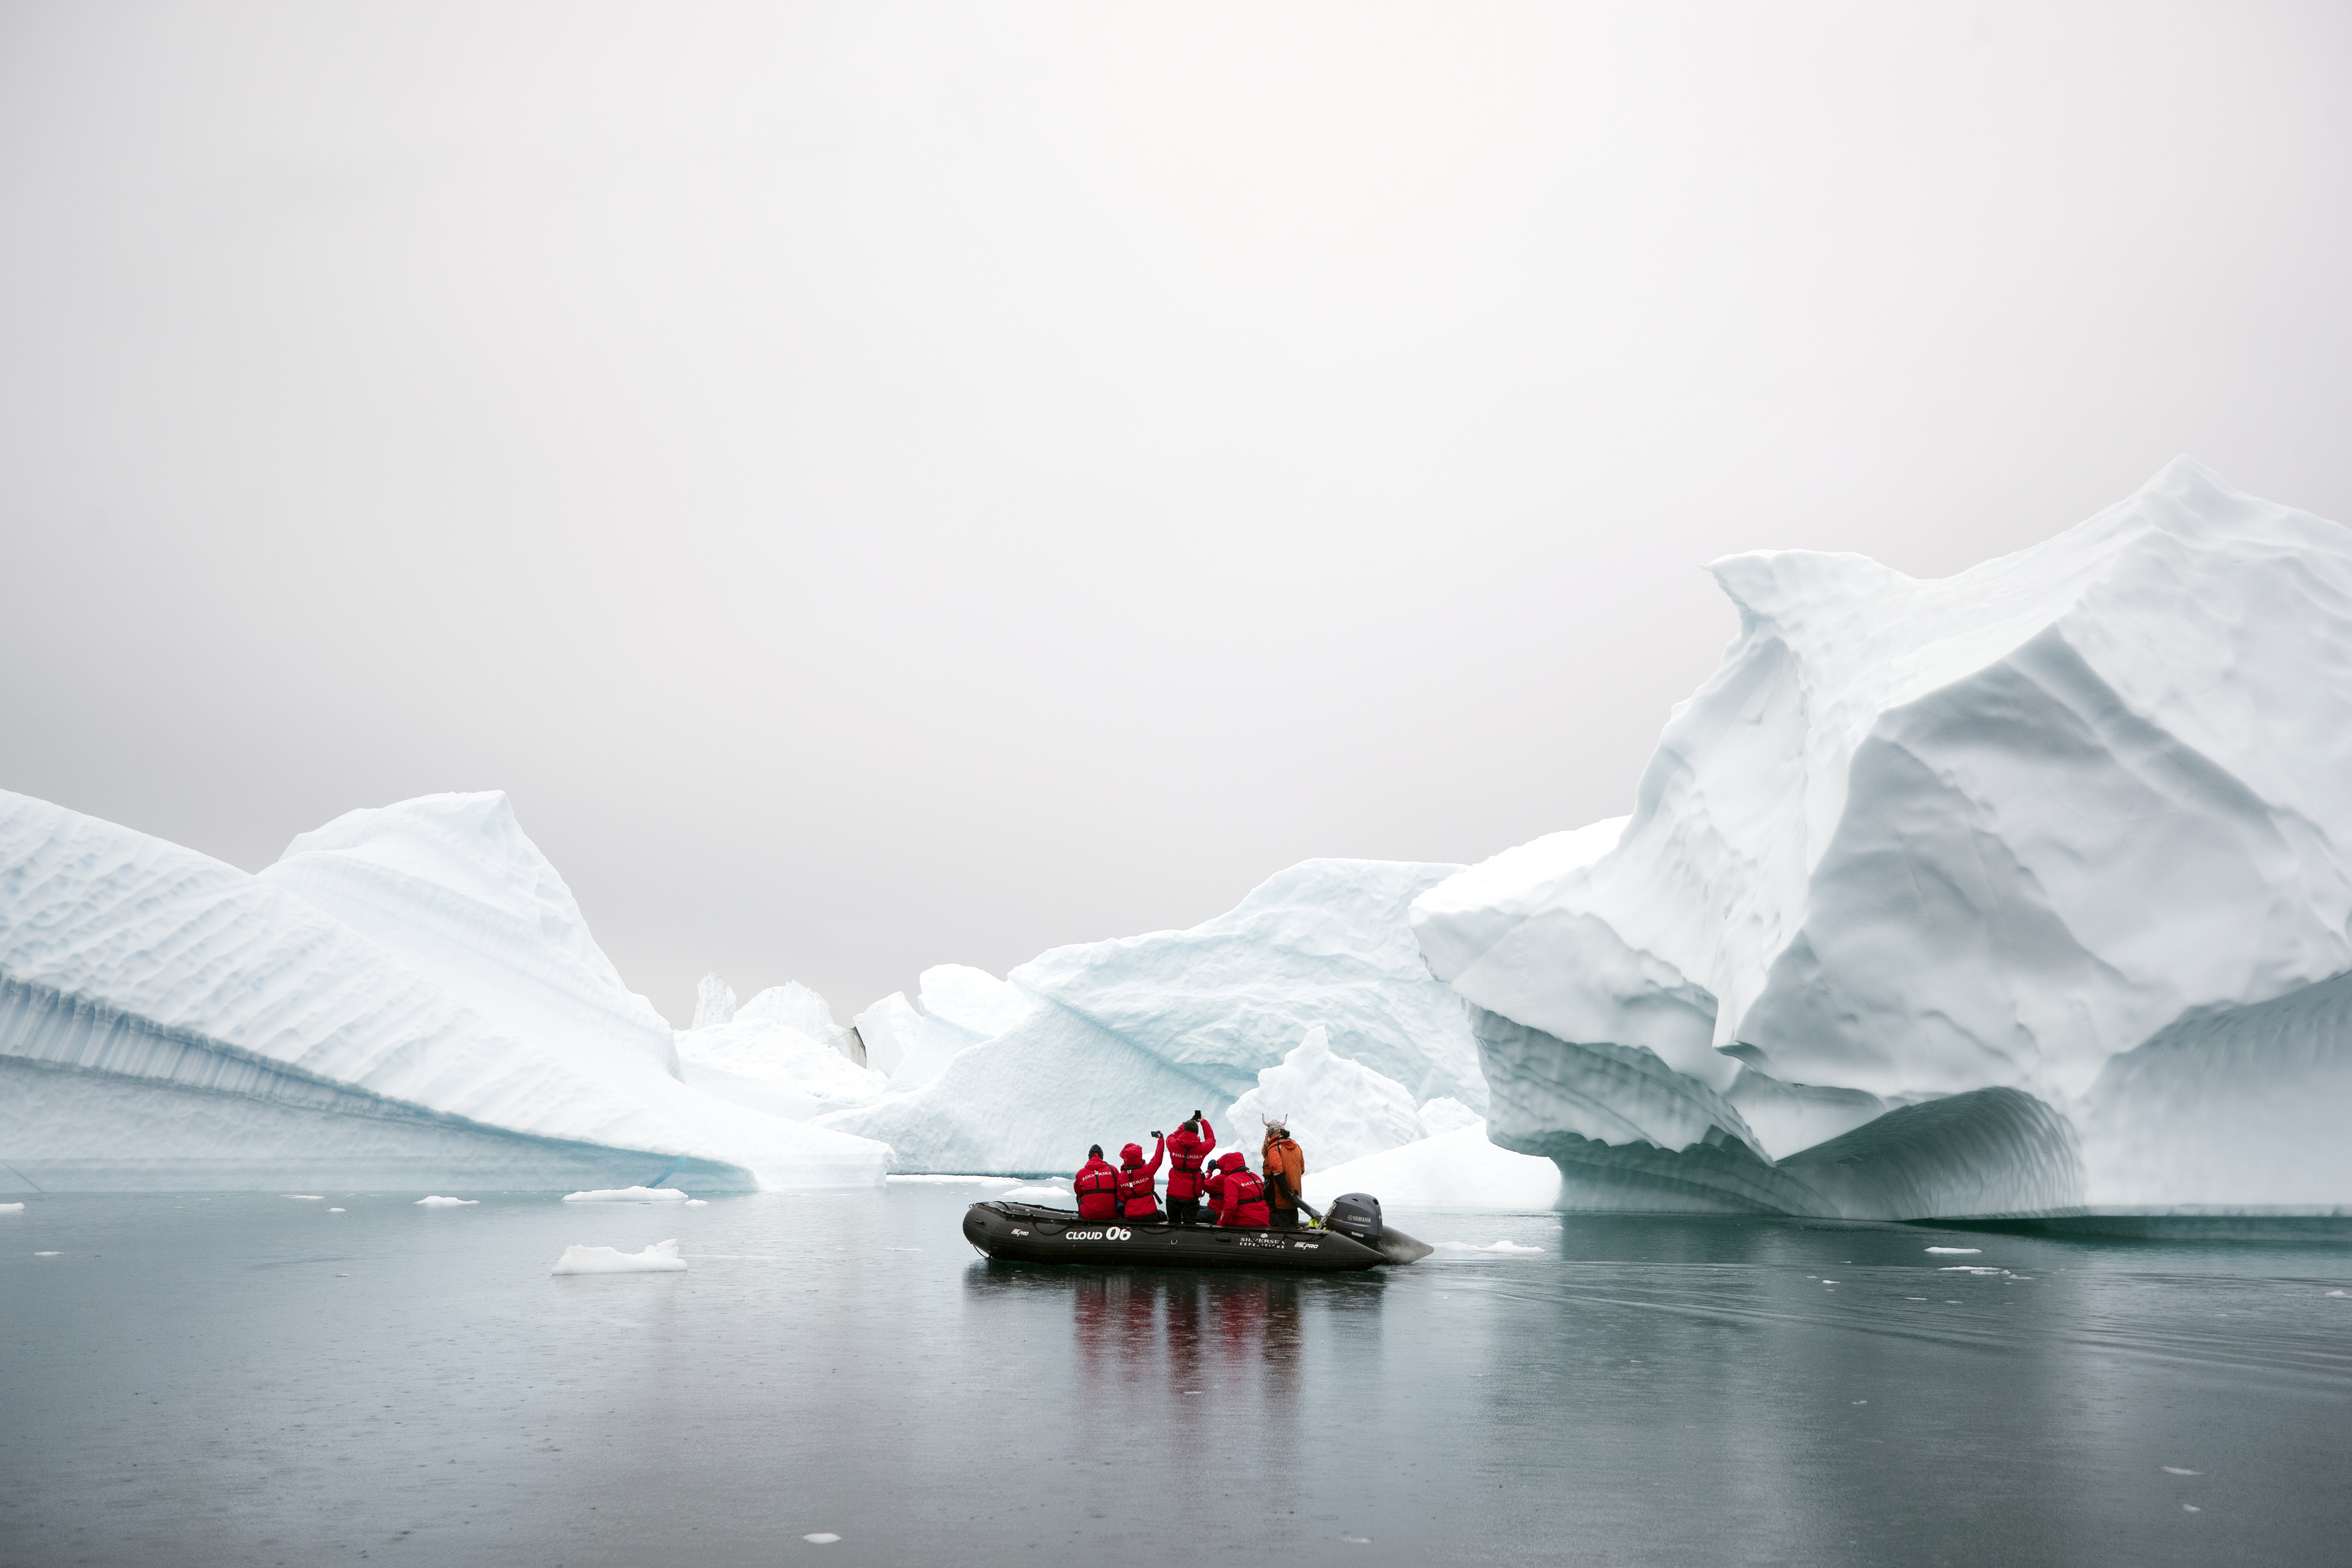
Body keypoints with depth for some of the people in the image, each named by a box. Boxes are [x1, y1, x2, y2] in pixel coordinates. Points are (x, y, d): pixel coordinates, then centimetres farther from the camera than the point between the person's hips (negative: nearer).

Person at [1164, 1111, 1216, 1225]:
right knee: (1190, 1224, 7)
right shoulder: (1202, 1148, -10)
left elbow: (1171, 1136, 18)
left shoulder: (1173, 1144, -9)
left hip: (1174, 1193, 1)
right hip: (1192, 1194, -1)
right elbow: (1211, 1139, 13)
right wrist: (1203, 1121, 23)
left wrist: (1185, 1124, 24)